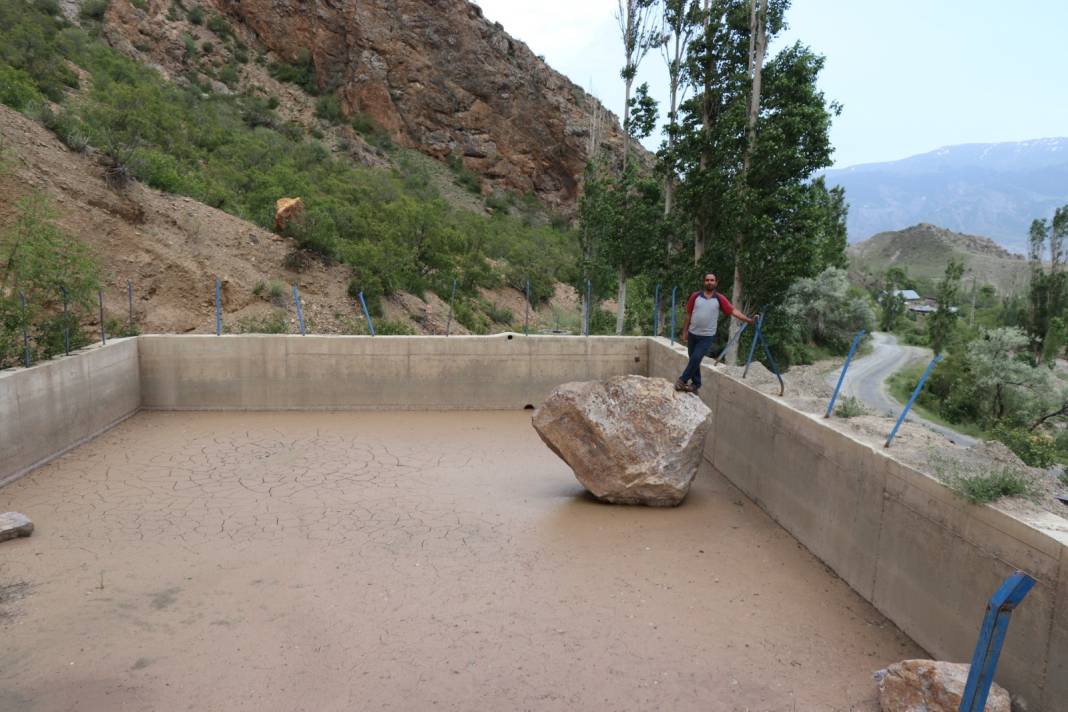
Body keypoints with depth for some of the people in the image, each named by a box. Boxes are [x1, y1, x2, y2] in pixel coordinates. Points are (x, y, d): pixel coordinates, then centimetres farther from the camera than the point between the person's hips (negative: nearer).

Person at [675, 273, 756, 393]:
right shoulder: (695, 296, -1)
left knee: (696, 358, -13)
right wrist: (684, 332, 5)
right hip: (692, 334, 2)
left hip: (707, 336, -2)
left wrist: (748, 319, -13)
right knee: (693, 359, 9)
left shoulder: (719, 299, -4)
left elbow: (733, 311, -5)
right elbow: (688, 315, 4)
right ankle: (696, 384, 23)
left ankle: (683, 380, 2)